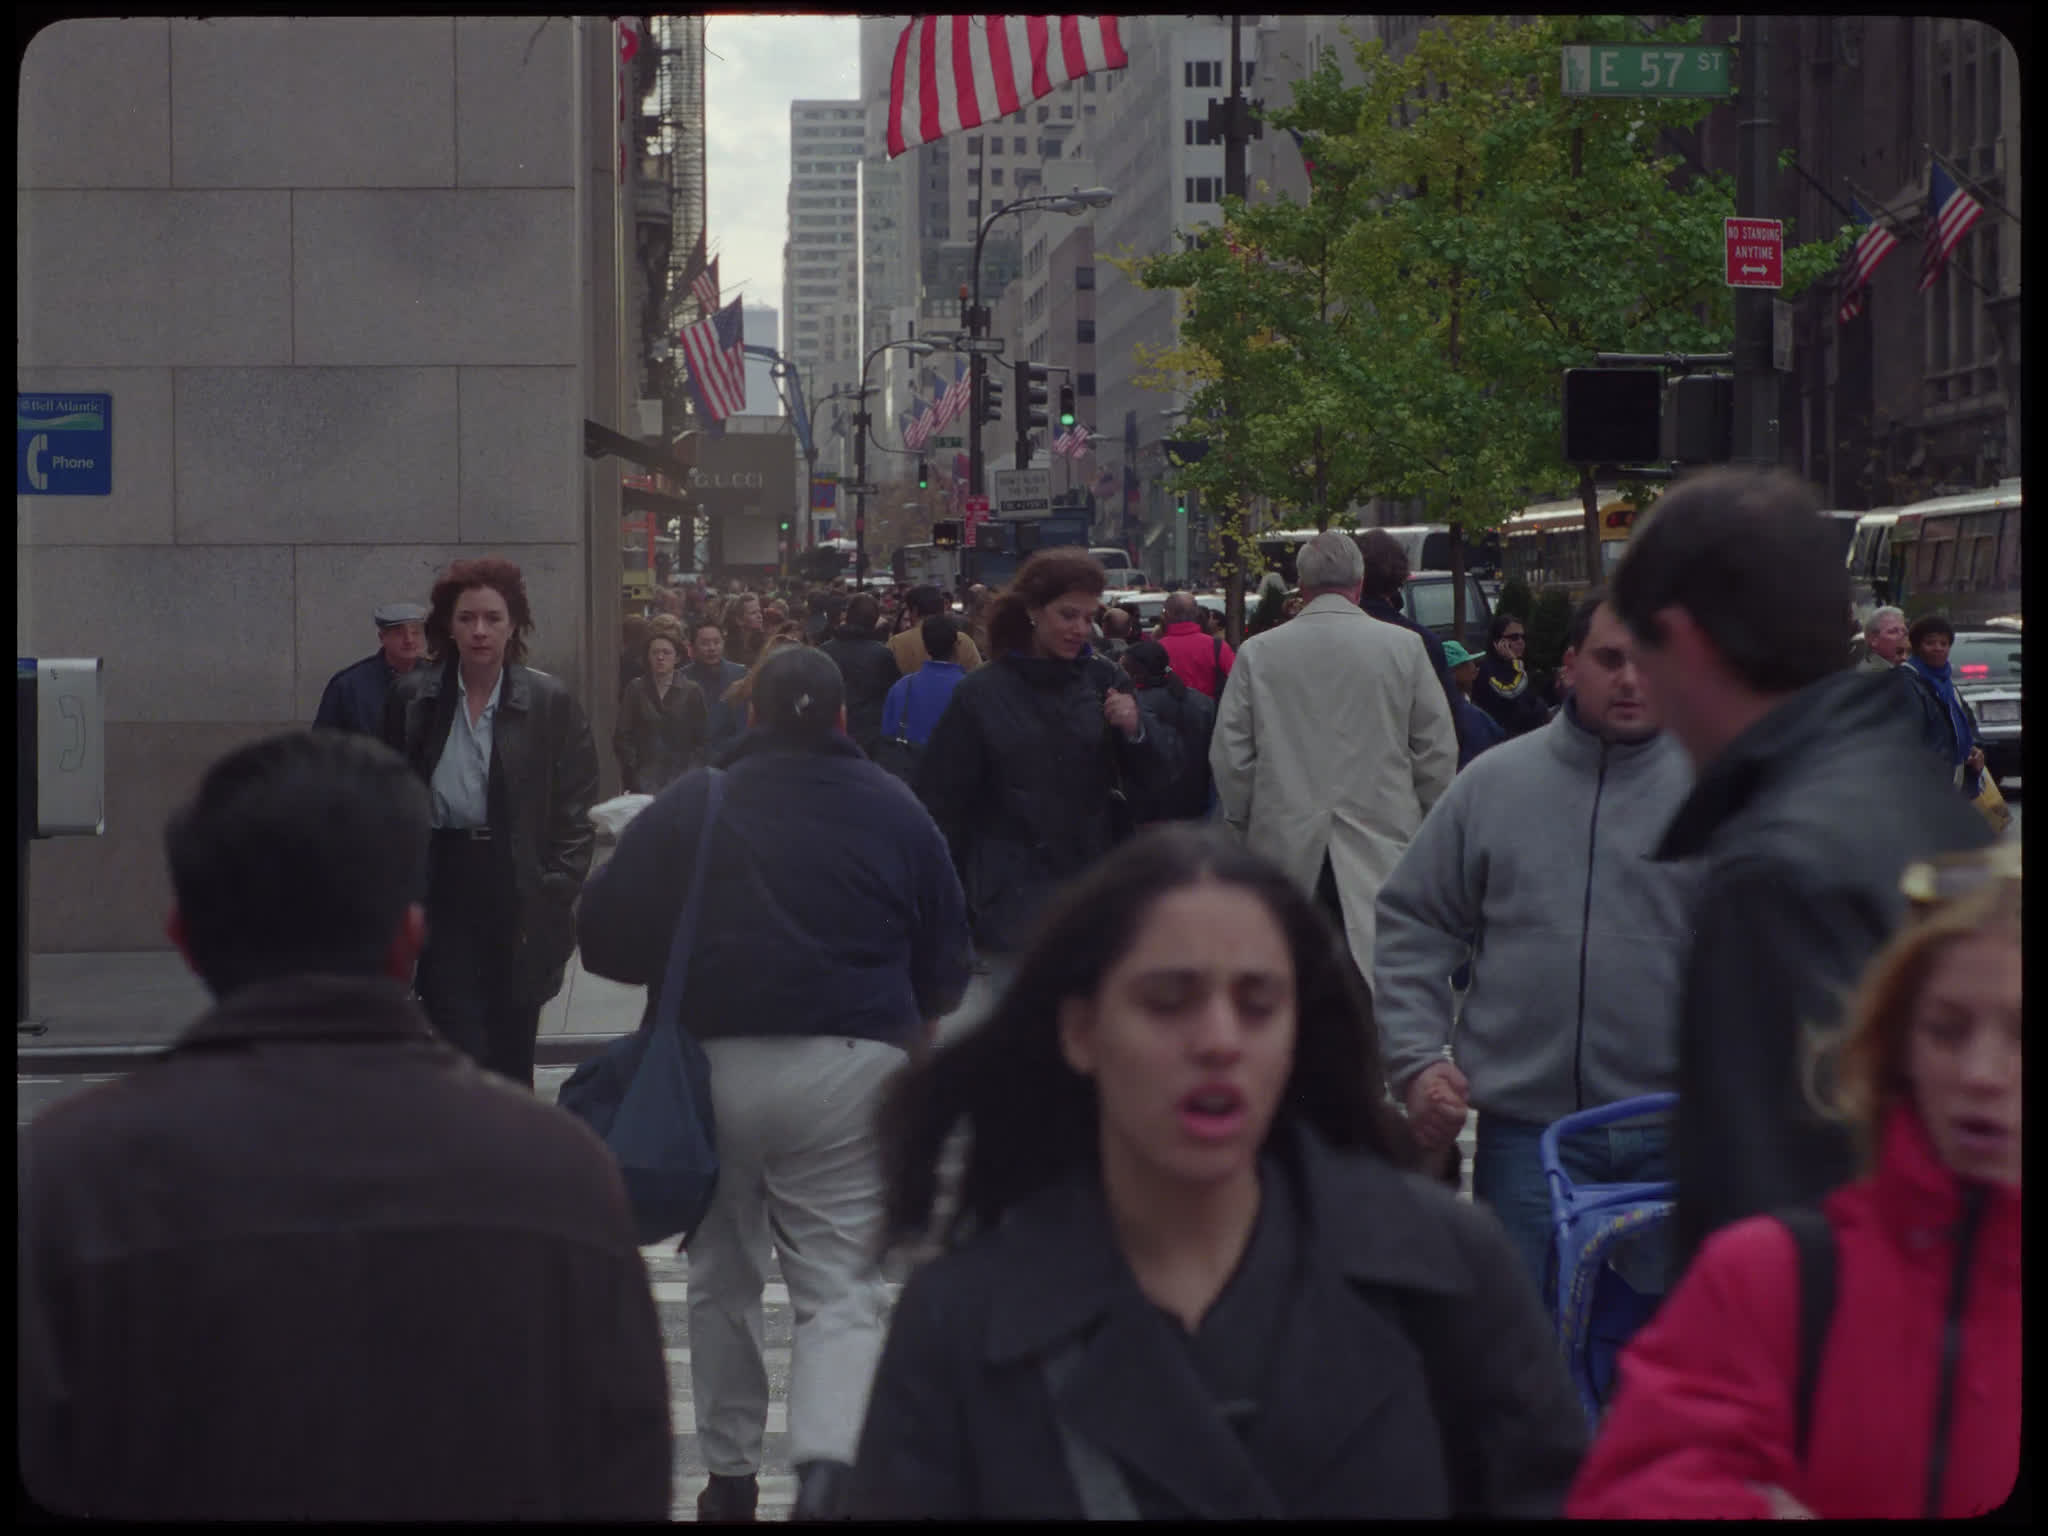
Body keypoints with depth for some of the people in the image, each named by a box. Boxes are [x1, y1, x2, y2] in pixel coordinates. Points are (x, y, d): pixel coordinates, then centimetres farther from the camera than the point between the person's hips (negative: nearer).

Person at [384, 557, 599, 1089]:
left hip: (520, 900, 0)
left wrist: (553, 896, -6)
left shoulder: (550, 703, -2)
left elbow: (577, 814, 0)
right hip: (444, 895, 0)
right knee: (462, 1051, -9)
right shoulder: (414, 700, 2)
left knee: (512, 1060, 10)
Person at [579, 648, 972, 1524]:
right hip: (851, 1066, 0)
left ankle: (730, 1478, 25)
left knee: (722, 1278, 17)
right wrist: (905, 1035, 29)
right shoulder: (897, 812, 5)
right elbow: (946, 966, 10)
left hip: (716, 1058, 0)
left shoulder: (690, 806, 2)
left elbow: (603, 936, 1)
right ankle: (828, 1465, -22)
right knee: (841, 1288, 1)